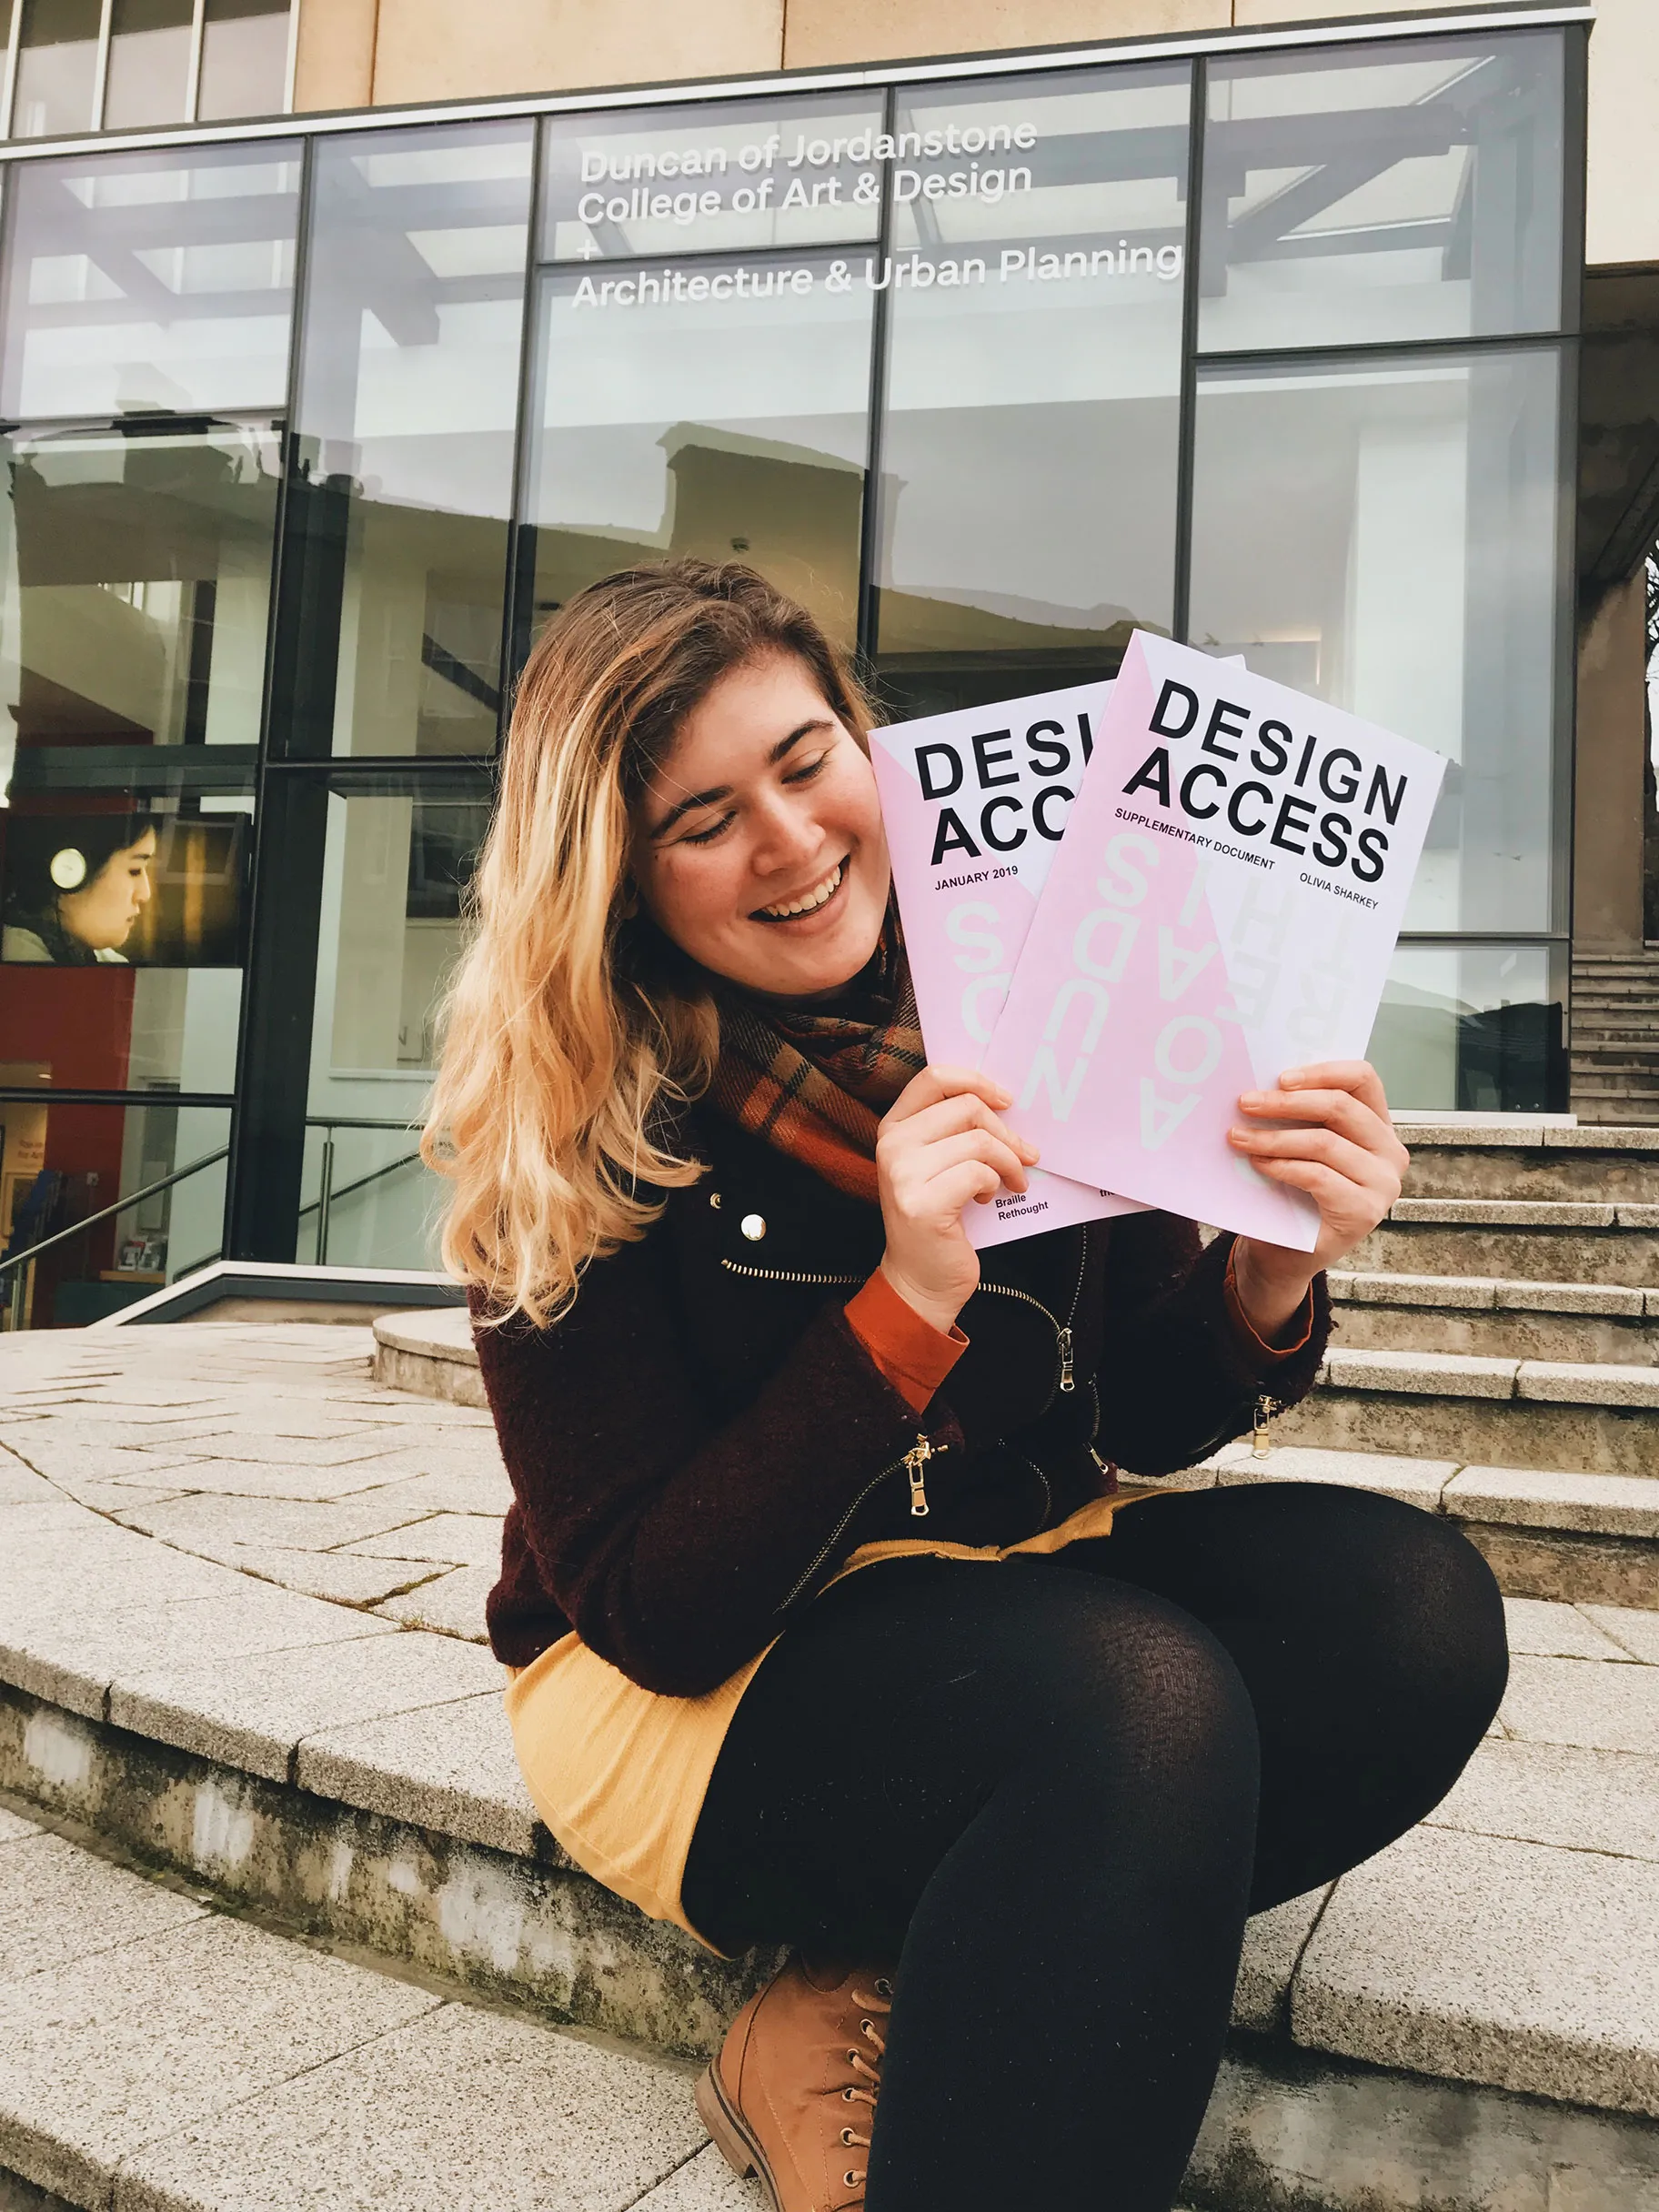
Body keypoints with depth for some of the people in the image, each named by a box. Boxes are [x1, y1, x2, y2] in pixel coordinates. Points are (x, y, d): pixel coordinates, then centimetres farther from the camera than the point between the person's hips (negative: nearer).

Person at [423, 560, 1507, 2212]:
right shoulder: (571, 1144, -14)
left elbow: (1142, 1420, 2)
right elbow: (658, 1611, -18)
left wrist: (1272, 1276, -21)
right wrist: (909, 1299, -30)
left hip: (1009, 1573, 6)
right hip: (681, 1688, -5)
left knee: (1410, 1604, -20)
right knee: (1142, 1700, -33)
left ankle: (863, 2016, -13)